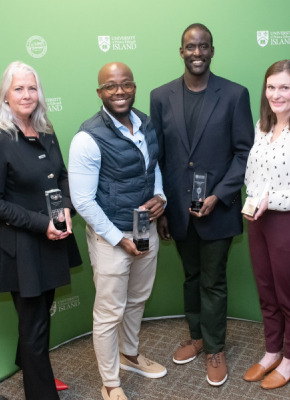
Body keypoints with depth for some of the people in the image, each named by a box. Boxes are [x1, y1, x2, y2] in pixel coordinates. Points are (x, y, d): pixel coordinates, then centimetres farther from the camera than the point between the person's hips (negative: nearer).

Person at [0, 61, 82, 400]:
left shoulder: (46, 134, 6)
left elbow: (62, 176, 13)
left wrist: (66, 209, -6)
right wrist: (41, 223, -19)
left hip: (53, 242, 6)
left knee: (40, 316, 20)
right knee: (35, 326, 7)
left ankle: (30, 370, 44)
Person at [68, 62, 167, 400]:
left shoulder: (146, 124, 0)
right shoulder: (88, 138, -20)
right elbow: (82, 201, -19)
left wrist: (160, 195, -4)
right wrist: (119, 239, -17)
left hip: (147, 229, 7)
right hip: (109, 237, -6)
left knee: (137, 300, 24)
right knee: (110, 313, 8)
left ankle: (130, 355, 50)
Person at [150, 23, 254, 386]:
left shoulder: (235, 94, -5)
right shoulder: (161, 96, 1)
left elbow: (244, 152, -5)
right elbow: (156, 156, 3)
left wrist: (218, 196, -14)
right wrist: (160, 209, 1)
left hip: (217, 207, -2)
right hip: (178, 208, 3)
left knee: (213, 282, 10)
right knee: (191, 277, 19)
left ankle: (214, 349, 29)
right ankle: (196, 336, 39)